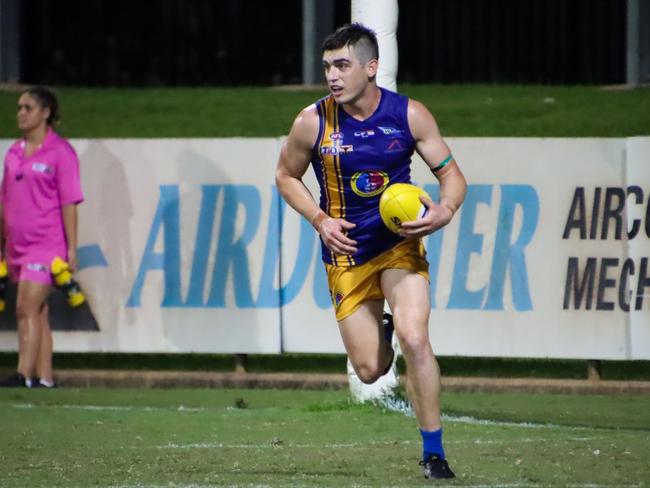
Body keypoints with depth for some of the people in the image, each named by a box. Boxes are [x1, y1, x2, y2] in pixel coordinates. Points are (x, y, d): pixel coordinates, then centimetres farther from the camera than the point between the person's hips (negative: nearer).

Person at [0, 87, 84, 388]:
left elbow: (69, 203, -8)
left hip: (46, 244, -7)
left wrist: (71, 248, -12)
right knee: (37, 314, 8)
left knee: (27, 309, -16)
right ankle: (44, 378, 10)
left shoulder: (60, 151, -5)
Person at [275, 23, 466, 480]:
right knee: (370, 370, 1)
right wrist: (320, 220, -9)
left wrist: (444, 211, -22)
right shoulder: (312, 122, -9)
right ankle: (384, 331, 41)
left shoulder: (410, 115, -9)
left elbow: (451, 173, 0)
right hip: (346, 251, 1)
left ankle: (434, 451, -9)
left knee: (415, 340, -22)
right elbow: (286, 176, 7)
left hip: (400, 243, -1)